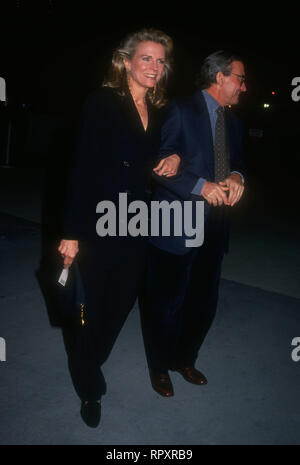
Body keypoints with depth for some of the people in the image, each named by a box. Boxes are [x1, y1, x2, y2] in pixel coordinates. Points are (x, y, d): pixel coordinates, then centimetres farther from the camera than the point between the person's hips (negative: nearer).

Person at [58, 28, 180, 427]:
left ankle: (89, 361, 42)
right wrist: (73, 232, -16)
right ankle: (90, 387, 30)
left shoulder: (158, 112, 9)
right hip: (98, 225, -5)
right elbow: (83, 167, -13)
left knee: (122, 300, 13)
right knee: (91, 305, 6)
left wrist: (174, 160, -4)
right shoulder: (103, 102, -9)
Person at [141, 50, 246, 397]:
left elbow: (237, 163, 19)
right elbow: (159, 163, -13)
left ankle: (184, 359, 39)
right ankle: (159, 367, 29)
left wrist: (236, 177, -5)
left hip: (214, 229, 7)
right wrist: (200, 186, -22)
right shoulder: (181, 111, -7)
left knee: (204, 303, 16)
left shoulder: (233, 122, 15)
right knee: (166, 304, 6)